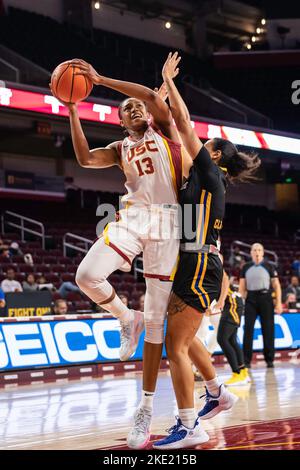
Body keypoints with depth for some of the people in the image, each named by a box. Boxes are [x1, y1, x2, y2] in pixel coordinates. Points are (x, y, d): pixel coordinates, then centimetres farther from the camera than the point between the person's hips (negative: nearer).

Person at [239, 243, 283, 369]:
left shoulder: (269, 267, 5)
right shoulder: (246, 268, 10)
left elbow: (276, 286, 3)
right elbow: (242, 287, 12)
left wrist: (279, 303, -4)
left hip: (265, 298, -1)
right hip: (251, 299, 1)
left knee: (268, 330, 1)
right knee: (248, 330, -4)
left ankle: (269, 359, 10)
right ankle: (246, 361, 0)